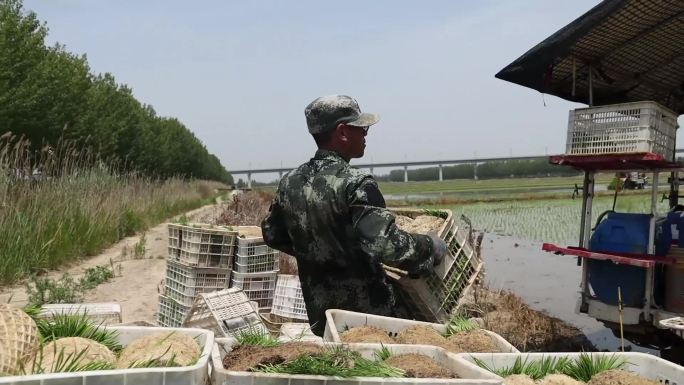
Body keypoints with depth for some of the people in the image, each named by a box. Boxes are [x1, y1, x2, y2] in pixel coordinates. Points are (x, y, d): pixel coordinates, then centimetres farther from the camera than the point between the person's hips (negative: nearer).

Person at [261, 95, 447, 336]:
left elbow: (272, 235, 14)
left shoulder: (289, 182, 1)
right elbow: (387, 245, -30)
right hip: (367, 312, -7)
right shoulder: (355, 184, -21)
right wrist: (432, 247, -13)